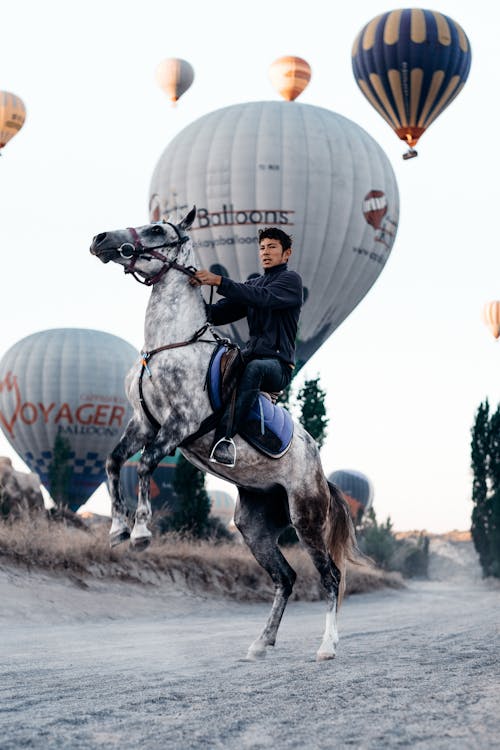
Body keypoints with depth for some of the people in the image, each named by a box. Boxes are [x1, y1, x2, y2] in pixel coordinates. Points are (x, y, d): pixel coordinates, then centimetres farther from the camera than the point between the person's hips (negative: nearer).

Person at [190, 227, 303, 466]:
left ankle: (224, 437, -52)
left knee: (254, 367, -40)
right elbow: (221, 313, 12)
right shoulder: (252, 285, 24)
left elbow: (264, 298, -19)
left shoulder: (290, 280, 3)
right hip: (250, 355, 7)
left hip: (278, 364, -7)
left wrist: (219, 282, -28)